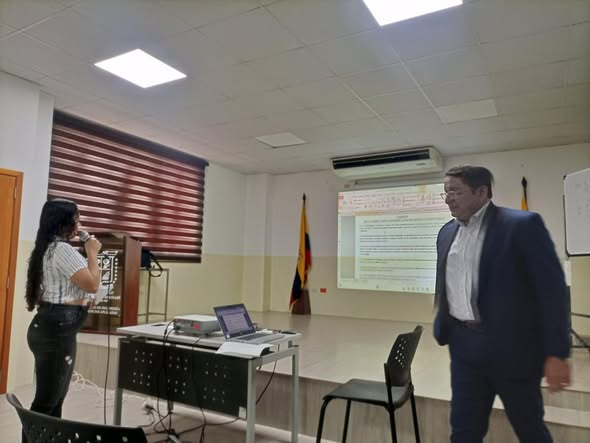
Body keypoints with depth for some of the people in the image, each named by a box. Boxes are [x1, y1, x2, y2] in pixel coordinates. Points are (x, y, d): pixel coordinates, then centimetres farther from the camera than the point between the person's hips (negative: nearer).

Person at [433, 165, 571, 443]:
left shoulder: (523, 225, -11)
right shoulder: (447, 232, 8)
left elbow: (551, 288, -12)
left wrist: (557, 353, -14)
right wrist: (442, 328, 13)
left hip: (512, 347, -5)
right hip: (464, 346, 5)